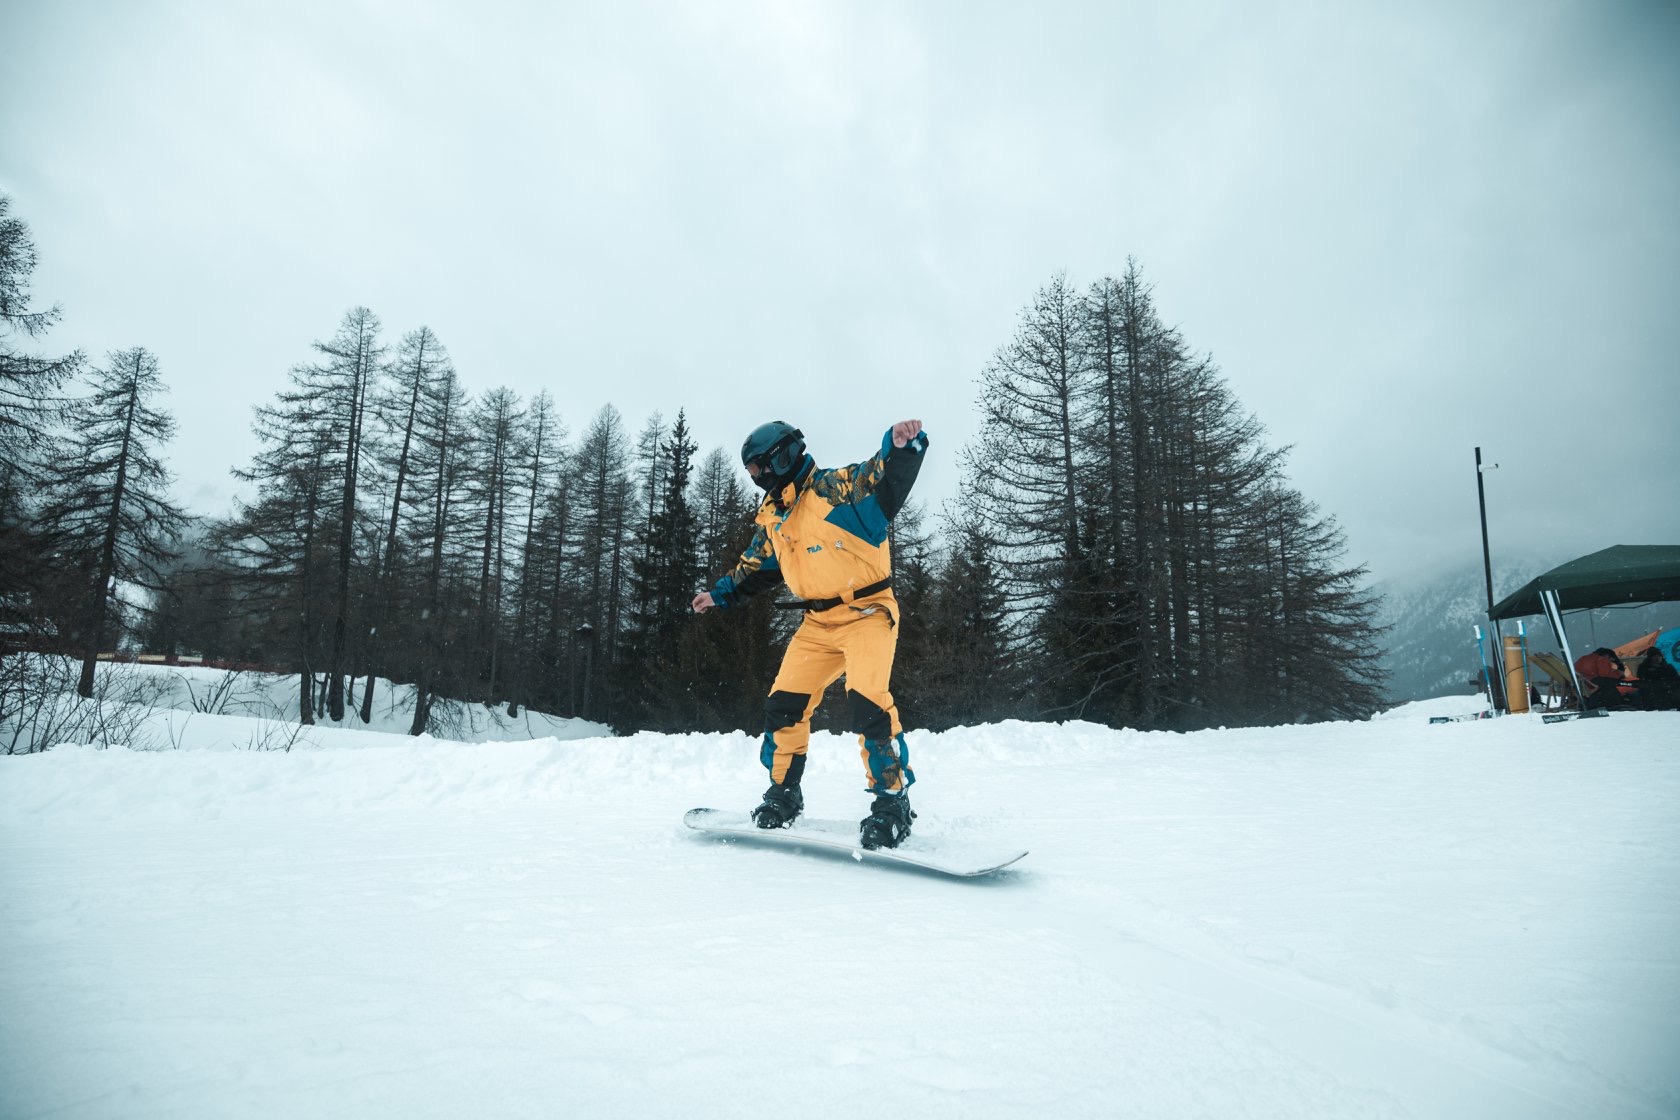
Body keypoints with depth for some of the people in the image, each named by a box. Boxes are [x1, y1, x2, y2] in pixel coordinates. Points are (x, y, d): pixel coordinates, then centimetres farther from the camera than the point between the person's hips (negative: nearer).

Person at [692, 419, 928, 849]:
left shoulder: (836, 487, -13)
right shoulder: (771, 518, 11)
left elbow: (885, 478, -31)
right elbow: (755, 567, 27)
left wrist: (901, 446, -51)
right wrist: (720, 594, 33)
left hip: (866, 611, -7)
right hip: (818, 623, 7)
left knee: (867, 699, -23)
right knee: (784, 702, 3)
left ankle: (891, 801, -10)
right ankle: (783, 792, 21)